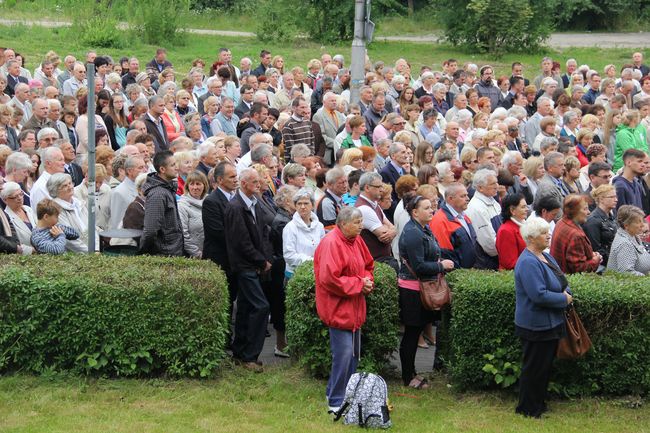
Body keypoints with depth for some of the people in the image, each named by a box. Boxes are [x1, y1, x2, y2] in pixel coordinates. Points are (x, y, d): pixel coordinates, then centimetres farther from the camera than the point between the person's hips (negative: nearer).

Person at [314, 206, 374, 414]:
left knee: (353, 354, 15)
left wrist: (368, 281, -1)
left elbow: (368, 266, 21)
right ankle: (336, 403, -2)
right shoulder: (331, 244, -19)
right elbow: (330, 279, -26)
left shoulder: (356, 241, 8)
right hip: (338, 309, -9)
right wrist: (359, 284, -18)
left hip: (354, 309, 9)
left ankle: (335, 393, 28)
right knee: (344, 354, -12)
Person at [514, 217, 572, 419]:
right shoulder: (528, 263, -23)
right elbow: (539, 295, -30)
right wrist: (564, 299, -18)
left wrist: (566, 293, -5)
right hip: (536, 325, -10)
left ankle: (539, 404, 31)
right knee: (534, 368, 1)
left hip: (550, 324, 10)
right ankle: (527, 409, 12)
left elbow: (561, 281, 17)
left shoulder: (546, 256, 9)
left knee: (545, 366, 19)